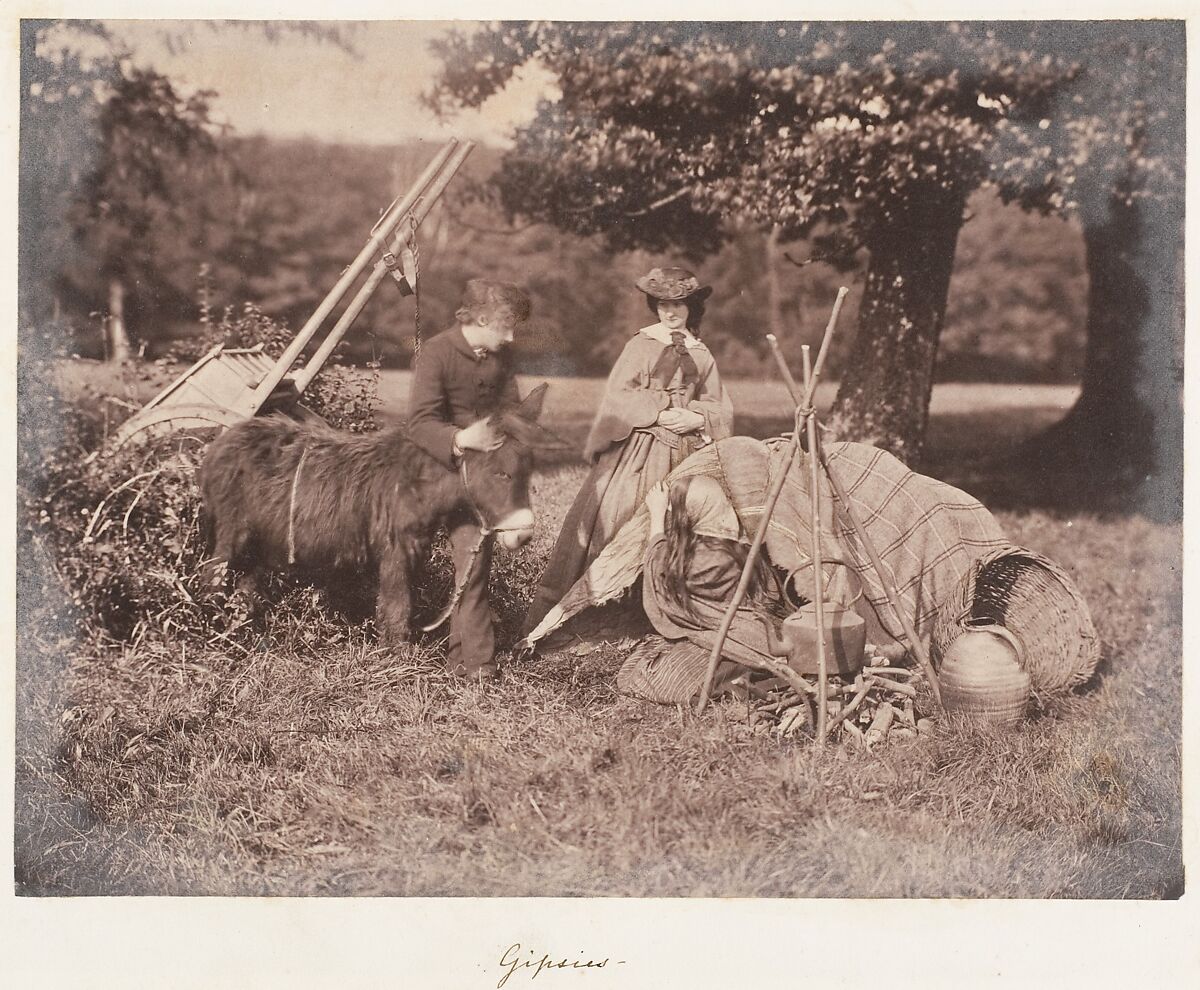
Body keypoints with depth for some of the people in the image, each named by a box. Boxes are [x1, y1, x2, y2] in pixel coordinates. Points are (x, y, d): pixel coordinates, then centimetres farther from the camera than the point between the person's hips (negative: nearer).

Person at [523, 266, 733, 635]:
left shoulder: (702, 355, 13)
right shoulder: (641, 344, 2)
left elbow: (722, 410, 14)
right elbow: (617, 396, -6)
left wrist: (695, 418, -6)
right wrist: (660, 414, -16)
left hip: (684, 453, 4)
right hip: (636, 449, -4)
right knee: (603, 520, -8)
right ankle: (547, 609, -5)